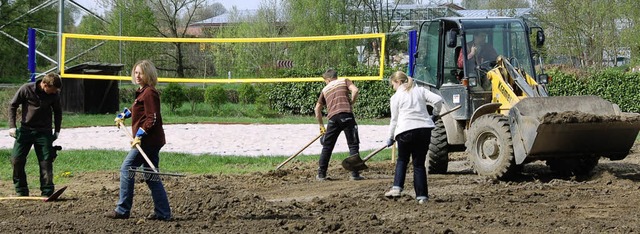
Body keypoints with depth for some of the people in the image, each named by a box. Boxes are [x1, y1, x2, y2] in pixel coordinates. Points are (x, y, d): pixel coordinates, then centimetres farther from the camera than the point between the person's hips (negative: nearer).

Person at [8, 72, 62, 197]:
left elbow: (58, 112, 13)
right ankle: (21, 191, 6)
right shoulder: (26, 89, -13)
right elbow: (12, 106, -1)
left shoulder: (54, 95, -5)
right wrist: (12, 126, -7)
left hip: (44, 132, 1)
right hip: (25, 130, -1)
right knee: (16, 160, -5)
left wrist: (57, 131, 11)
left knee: (46, 162, -3)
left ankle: (47, 193, 2)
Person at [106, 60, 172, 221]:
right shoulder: (142, 92, 17)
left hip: (148, 140, -10)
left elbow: (152, 119, -21)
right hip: (149, 141, 10)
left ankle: (123, 210, -4)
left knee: (127, 168, -7)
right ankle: (163, 212, 11)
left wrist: (140, 135, -25)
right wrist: (124, 115, 36)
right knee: (151, 176, 10)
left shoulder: (150, 93, -14)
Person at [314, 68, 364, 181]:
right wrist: (351, 103, 10)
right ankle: (355, 174, -2)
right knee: (353, 145, 3)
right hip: (346, 115, -2)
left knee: (327, 146, 13)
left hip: (332, 118, 3)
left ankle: (321, 174, 15)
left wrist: (321, 125, 33)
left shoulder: (325, 89, 24)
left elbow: (317, 108, 25)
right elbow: (355, 90, -5)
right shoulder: (344, 81, 16)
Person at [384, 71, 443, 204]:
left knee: (402, 160, 16)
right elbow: (437, 100, 0)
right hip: (424, 128, 3)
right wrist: (435, 114, 18)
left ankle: (397, 188, -2)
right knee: (419, 163, 8)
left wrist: (391, 138, 17)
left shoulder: (396, 97, 6)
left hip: (405, 130, -3)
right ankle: (422, 196, 2)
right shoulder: (420, 91, 13)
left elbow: (394, 119, 7)